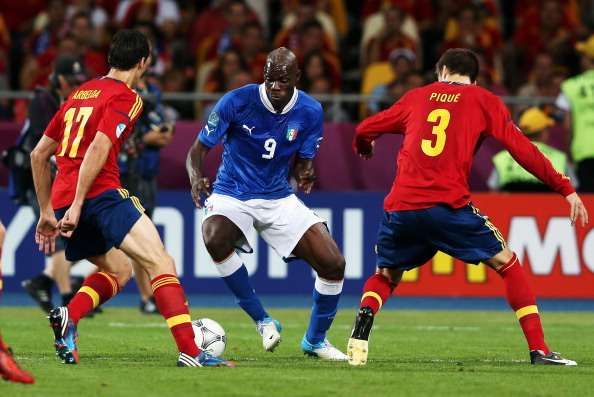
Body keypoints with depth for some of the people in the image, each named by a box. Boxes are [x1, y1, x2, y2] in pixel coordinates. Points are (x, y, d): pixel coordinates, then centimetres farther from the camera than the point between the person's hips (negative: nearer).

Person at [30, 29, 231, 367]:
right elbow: (98, 149, -16)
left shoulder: (79, 93, 24)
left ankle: (68, 317, -3)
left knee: (119, 269, 24)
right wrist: (77, 205, -20)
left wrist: (48, 211, 30)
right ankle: (190, 352, -26)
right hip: (101, 194, -8)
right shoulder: (126, 97, 0)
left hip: (63, 200, 8)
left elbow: (39, 155, 26)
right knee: (161, 263, -11)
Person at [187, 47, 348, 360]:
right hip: (231, 195, -3)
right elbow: (198, 150, -10)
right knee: (215, 238, -38)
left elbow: (302, 161, 5)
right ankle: (262, 321, -20)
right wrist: (195, 177, -32)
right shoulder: (236, 102, -16)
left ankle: (315, 340, 17)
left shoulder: (310, 112, -6)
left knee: (333, 264, -9)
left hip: (279, 198, 3)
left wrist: (304, 174, -21)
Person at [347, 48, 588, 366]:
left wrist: (363, 148, 51)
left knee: (385, 275, 25)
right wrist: (566, 189, 7)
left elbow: (365, 130, 27)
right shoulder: (484, 101, 11)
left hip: (400, 206, 3)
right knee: (507, 264, 10)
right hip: (448, 205, -3)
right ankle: (539, 350, -1)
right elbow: (523, 150, 4)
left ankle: (360, 335, -2)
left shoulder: (417, 96, 20)